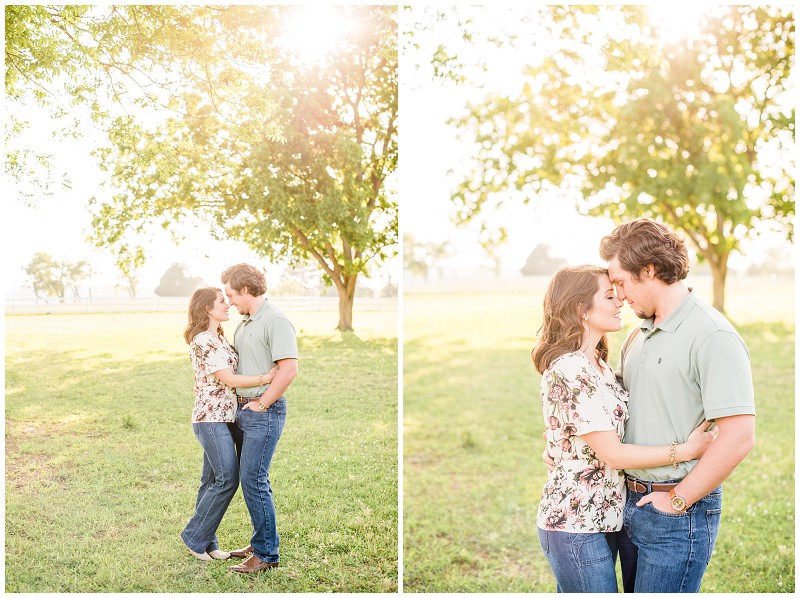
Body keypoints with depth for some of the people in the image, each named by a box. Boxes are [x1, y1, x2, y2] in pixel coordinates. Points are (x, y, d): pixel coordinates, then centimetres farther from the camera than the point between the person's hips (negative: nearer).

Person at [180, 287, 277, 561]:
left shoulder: (219, 338, 14)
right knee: (227, 479, -8)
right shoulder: (202, 341, -16)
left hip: (222, 417, 9)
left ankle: (206, 541, 19)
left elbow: (232, 372, 19)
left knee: (213, 480, 12)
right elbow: (228, 379, -18)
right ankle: (194, 536, 6)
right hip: (211, 417, -9)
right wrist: (265, 378, -17)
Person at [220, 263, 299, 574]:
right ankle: (259, 542, 26)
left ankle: (267, 553, 2)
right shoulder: (244, 324, 15)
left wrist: (261, 404, -16)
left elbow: (289, 369, -22)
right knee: (253, 478, 15)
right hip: (244, 410, 9)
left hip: (265, 412, -9)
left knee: (253, 479, -8)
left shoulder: (276, 321, -15)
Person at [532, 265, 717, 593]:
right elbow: (613, 453, -20)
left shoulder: (595, 364, 9)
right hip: (577, 526, -9)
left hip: (603, 516, 9)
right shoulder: (569, 370, -21)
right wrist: (686, 450, -15)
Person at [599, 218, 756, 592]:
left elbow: (739, 437, -22)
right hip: (633, 503, 8)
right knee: (636, 590, 17)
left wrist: (679, 500, -16)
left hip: (678, 514, -8)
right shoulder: (639, 336, 11)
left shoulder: (714, 337, -16)